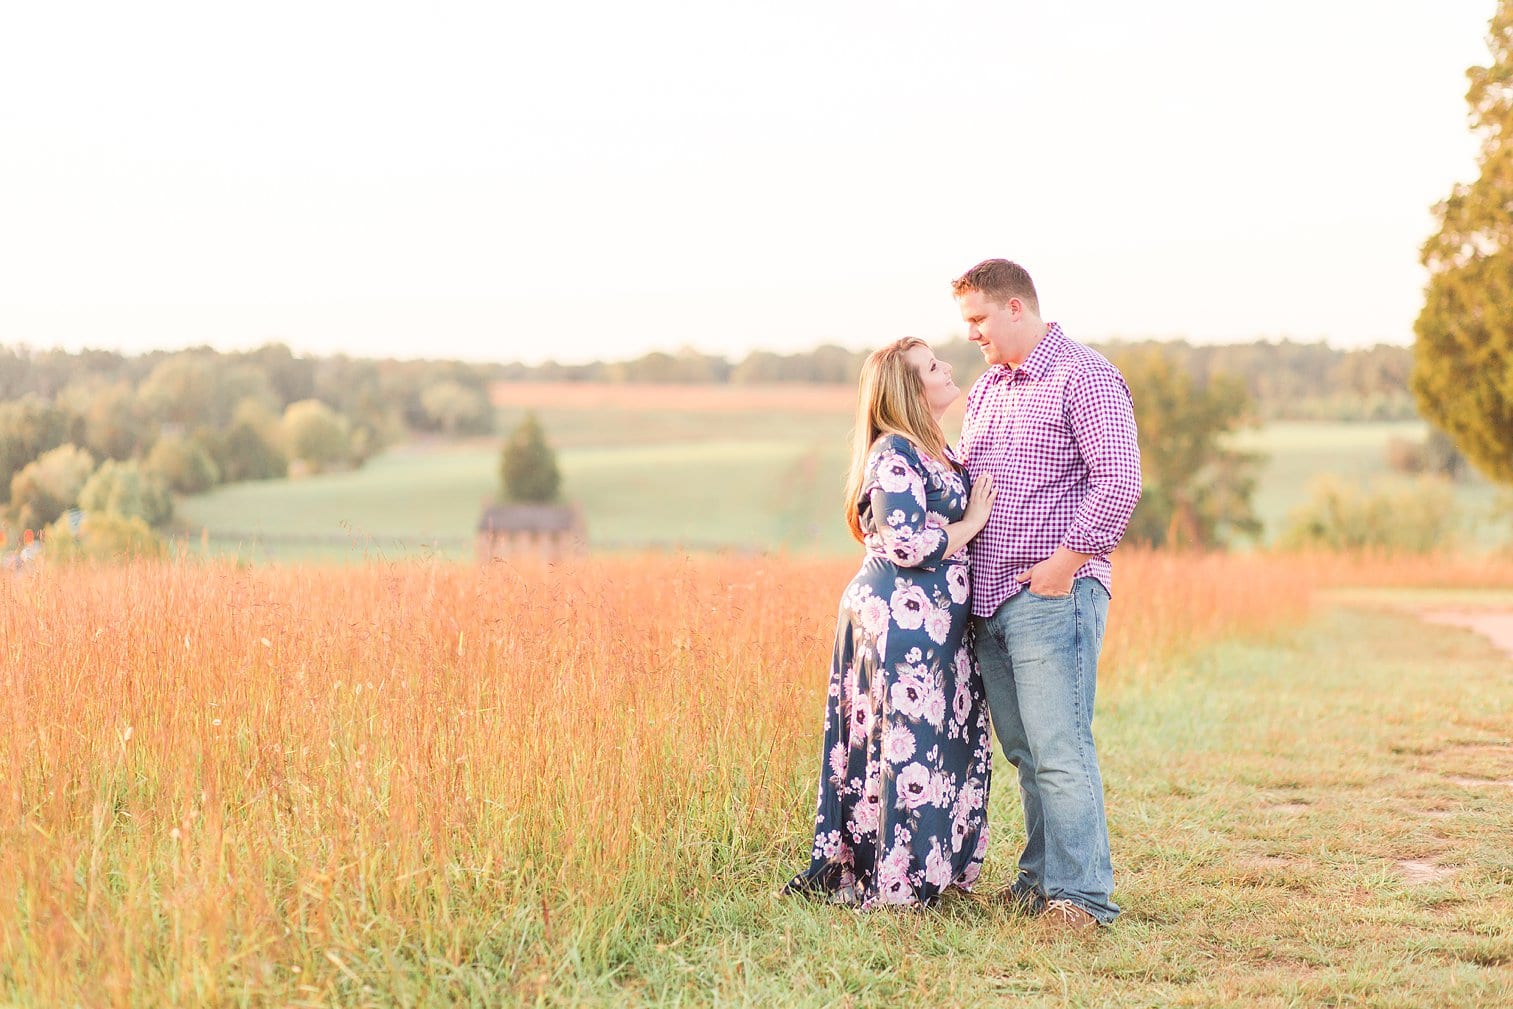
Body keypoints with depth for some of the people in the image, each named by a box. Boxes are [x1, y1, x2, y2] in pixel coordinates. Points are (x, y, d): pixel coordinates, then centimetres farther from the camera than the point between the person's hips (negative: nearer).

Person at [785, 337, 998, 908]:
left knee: (953, 744, 11)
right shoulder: (894, 454, -13)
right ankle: (892, 883, 0)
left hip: (934, 625, 10)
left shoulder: (932, 451, 17)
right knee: (906, 747, -6)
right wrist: (971, 523, -9)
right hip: (902, 622, -10)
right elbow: (908, 544, -21)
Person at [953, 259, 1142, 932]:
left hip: (1052, 594, -8)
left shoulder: (1085, 378, -7)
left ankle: (1082, 894, -5)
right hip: (989, 599, 8)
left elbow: (1119, 480, -14)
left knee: (1059, 749, -9)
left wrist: (1066, 561, -16)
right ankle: (1041, 877, 20)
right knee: (1022, 749, 11)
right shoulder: (985, 389, 20)